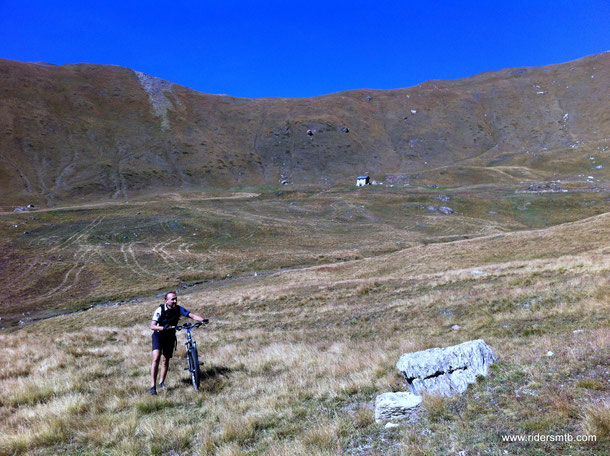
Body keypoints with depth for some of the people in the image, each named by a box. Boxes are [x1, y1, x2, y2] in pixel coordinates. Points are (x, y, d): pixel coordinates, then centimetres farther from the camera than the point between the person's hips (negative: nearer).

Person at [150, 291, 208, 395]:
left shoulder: (179, 309, -12)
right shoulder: (160, 310, -21)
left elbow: (191, 315, -17)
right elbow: (152, 326, -26)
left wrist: (202, 319, -35)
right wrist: (163, 328, -44)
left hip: (170, 337, 3)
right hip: (159, 335, -3)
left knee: (165, 361, 8)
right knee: (156, 358, -20)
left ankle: (161, 383, 26)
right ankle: (153, 386, -18)